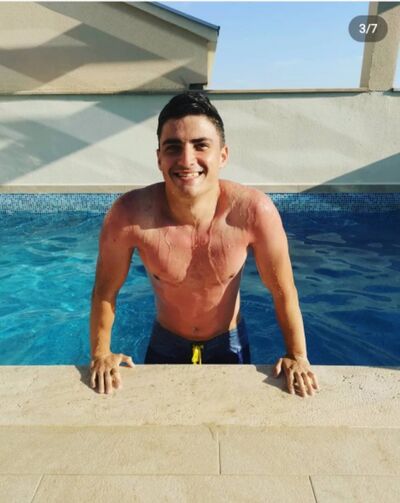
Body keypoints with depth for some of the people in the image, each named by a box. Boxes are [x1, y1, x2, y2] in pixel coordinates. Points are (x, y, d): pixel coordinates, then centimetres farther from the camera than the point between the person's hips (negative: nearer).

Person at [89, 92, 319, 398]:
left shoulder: (253, 211, -31)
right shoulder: (130, 215, -31)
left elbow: (283, 291, -16)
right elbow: (105, 290, -14)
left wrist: (297, 356, -12)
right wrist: (101, 354, -9)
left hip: (229, 343, 0)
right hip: (166, 343, 1)